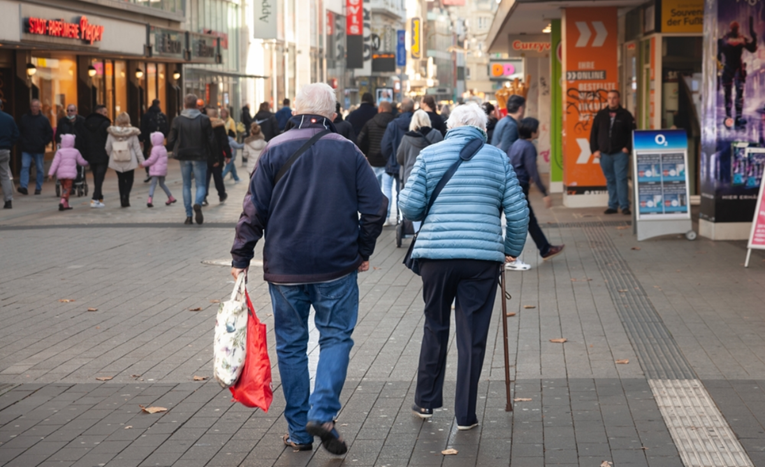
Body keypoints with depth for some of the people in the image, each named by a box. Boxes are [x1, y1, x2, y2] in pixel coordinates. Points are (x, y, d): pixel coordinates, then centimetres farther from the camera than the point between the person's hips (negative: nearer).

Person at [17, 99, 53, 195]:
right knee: (25, 166, -11)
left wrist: (44, 143, -4)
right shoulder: (24, 118, 5)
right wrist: (22, 141, 0)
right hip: (26, 149, 0)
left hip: (39, 150, 0)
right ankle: (23, 187, -17)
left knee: (40, 169, 4)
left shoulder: (44, 119, 2)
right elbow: (19, 132, 12)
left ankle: (38, 188, 13)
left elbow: (50, 133, 6)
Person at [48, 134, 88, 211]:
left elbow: (55, 163, -6)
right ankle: (62, 201, -28)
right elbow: (81, 162, 14)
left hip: (60, 173, 1)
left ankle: (66, 205, 17)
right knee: (67, 188, -4)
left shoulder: (60, 152, 1)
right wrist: (87, 162, 36)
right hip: (70, 173, -1)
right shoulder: (75, 152, 6)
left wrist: (51, 173, -8)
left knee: (64, 188, 16)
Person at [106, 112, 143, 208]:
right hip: (129, 161, -2)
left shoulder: (112, 133, -6)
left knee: (121, 179, 15)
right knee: (129, 179, 11)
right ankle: (126, 196, -11)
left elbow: (108, 148, 0)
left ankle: (123, 200, 14)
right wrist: (141, 160, 1)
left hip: (116, 161, 2)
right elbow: (137, 148, -6)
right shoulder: (132, 133, -11)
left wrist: (111, 157, 18)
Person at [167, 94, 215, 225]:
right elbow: (211, 139, -7)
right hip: (200, 156, -1)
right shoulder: (204, 120, -7)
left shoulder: (177, 120, -6)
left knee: (186, 186, 12)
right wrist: (210, 154, 8)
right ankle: (198, 204, -25)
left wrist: (176, 150, 15)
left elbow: (170, 141, -5)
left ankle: (188, 215, 9)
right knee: (201, 185, 6)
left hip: (184, 157, 1)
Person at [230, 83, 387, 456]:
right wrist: (363, 251, 12)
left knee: (291, 345, 10)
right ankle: (322, 413, -11)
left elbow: (254, 211, -3)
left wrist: (240, 258, 5)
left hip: (285, 269, 1)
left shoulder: (275, 151, 0)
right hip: (337, 267, -1)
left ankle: (299, 431, 13)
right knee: (336, 338, 8)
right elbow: (374, 207, -1)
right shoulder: (348, 152, 0)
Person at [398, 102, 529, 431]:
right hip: (483, 256, -1)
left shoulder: (429, 155, 4)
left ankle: (425, 402, 26)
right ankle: (465, 415, 9)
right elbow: (518, 212, 4)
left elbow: (409, 207, -1)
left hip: (436, 255, 1)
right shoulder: (498, 158, 5)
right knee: (473, 337, 4)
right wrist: (511, 250, 18)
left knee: (435, 329, 17)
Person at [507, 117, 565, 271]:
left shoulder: (517, 144, 10)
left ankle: (546, 250, 31)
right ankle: (511, 260, 2)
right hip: (519, 189, -9)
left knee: (530, 220, 19)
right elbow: (533, 172, -20)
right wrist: (545, 193, -17)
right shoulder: (529, 147, -17)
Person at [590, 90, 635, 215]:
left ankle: (624, 206, -9)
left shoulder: (625, 115, 2)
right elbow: (593, 133, 10)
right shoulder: (601, 115, 8)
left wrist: (628, 147, -7)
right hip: (605, 153, 3)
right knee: (610, 180, 7)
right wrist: (594, 150, 2)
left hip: (620, 153, -3)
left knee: (621, 179, -9)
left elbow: (632, 132, 2)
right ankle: (612, 206, 12)